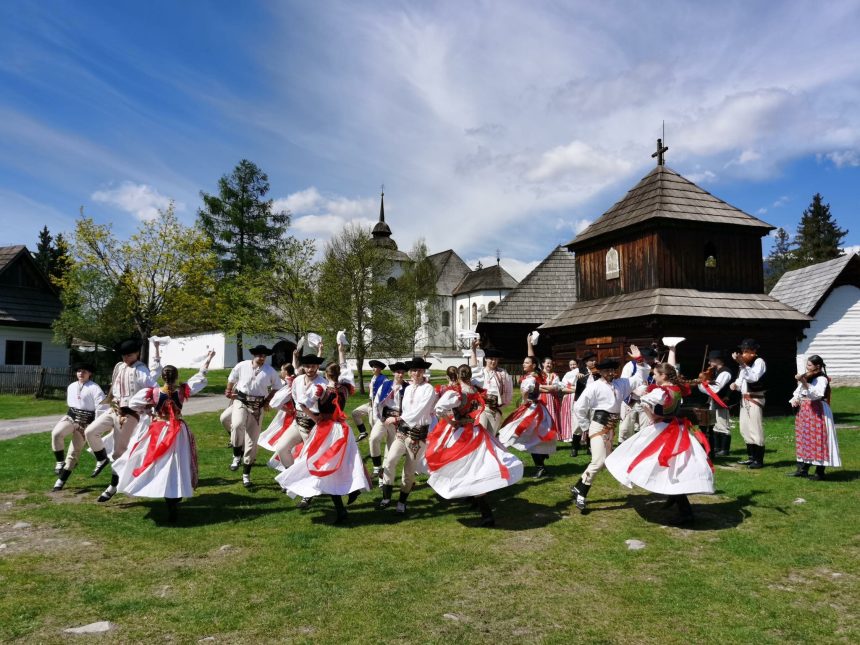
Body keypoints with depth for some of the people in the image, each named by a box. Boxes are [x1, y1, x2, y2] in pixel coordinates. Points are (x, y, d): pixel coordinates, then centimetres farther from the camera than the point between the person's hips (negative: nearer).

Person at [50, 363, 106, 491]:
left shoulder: (94, 388, -10)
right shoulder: (71, 386, 11)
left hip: (85, 422, -4)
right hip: (70, 416, 4)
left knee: (74, 452, 1)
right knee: (56, 433, -28)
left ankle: (61, 481, 11)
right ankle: (60, 462, -12)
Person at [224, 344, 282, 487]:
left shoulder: (270, 371, -5)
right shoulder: (241, 366, -5)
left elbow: (276, 387, 10)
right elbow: (231, 380, 12)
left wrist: (267, 401, 2)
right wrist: (229, 392, 7)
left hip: (257, 406, 1)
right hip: (241, 401, -1)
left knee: (252, 440, 4)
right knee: (237, 424, -33)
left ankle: (246, 474, 18)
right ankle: (237, 455, -8)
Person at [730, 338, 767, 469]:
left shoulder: (759, 361, -11)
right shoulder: (744, 363, 13)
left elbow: (753, 377, -27)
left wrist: (742, 364, -33)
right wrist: (735, 385, -1)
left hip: (755, 399, -9)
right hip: (744, 399, 9)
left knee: (755, 429, -7)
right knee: (745, 429, 13)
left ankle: (759, 459, 0)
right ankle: (751, 457, 22)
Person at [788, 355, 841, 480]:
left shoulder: (822, 379, -12)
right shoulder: (806, 378, 13)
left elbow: (816, 394, -28)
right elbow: (798, 392, 22)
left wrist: (804, 382, -37)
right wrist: (794, 399, 1)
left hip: (817, 413, -8)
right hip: (804, 412, 8)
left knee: (817, 441, -5)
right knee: (803, 440, 10)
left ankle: (820, 472, 1)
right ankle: (802, 469, 17)